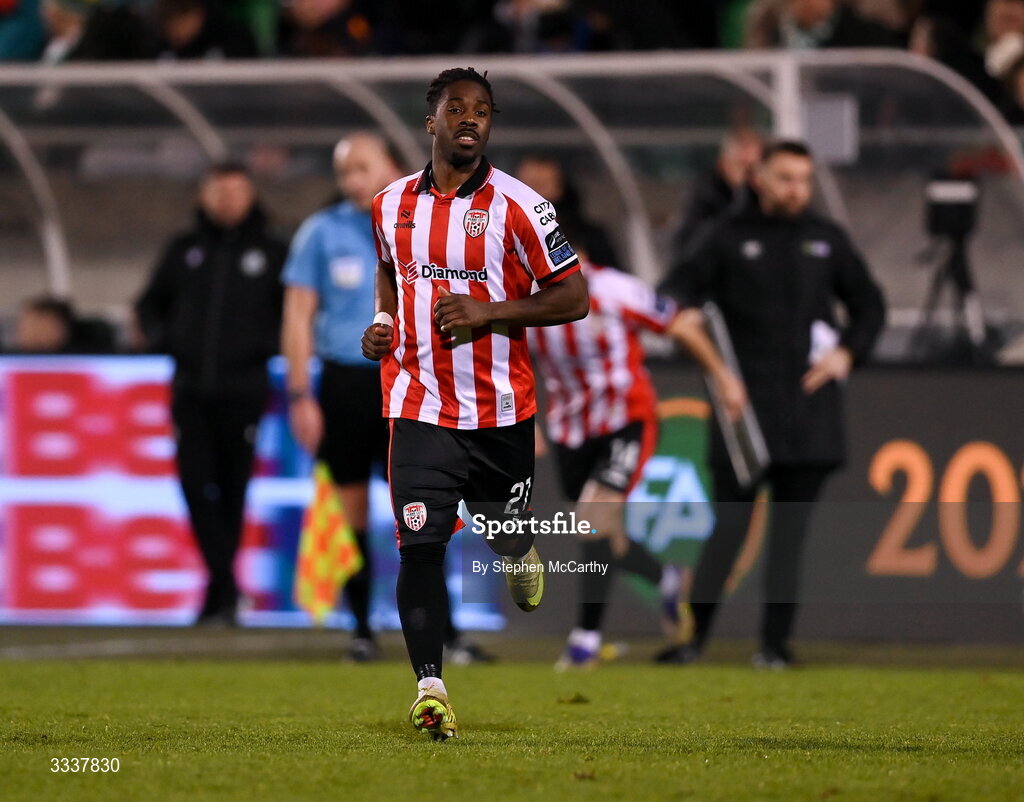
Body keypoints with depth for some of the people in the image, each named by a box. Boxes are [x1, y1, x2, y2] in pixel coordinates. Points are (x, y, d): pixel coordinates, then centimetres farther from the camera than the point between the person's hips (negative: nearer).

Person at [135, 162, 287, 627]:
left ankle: (220, 594, 10)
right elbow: (150, 304, 21)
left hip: (243, 392, -2)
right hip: (191, 390, 2)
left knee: (231, 491, 1)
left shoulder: (270, 253, 5)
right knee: (196, 485, -9)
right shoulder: (184, 251, 11)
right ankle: (226, 586, -7)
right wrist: (161, 338, 3)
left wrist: (268, 344, -6)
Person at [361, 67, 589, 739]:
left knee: (507, 535, 13)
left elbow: (574, 298, -7)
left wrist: (489, 312, -18)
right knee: (420, 545, -11)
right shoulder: (392, 204, 6)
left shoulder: (516, 206, -8)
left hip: (501, 407, -1)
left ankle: (523, 557, 51)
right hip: (420, 404, 1)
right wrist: (383, 322, 7)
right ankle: (429, 686, -9)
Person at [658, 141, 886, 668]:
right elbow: (675, 307, 1)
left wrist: (846, 353, 3)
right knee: (730, 521, -7)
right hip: (745, 402, -2)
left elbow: (870, 306, 22)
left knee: (791, 527, 1)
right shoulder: (729, 238, 4)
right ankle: (693, 635, -3)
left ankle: (776, 641, 3)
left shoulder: (827, 240, 12)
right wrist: (720, 375, -6)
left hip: (809, 406, 2)